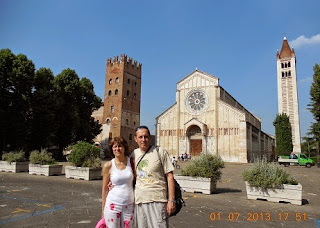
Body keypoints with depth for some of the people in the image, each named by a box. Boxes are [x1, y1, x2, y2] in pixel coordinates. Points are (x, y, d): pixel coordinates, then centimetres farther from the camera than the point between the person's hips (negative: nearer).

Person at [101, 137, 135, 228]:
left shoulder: (131, 161, -1)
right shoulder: (108, 165, -5)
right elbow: (105, 189, 1)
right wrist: (103, 209, 3)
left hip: (129, 205, 2)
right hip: (113, 205, -2)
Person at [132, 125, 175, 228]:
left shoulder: (160, 152, -5)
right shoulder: (134, 153, 8)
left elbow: (169, 176, -6)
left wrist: (171, 200, -10)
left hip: (157, 200, -4)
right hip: (139, 200, 5)